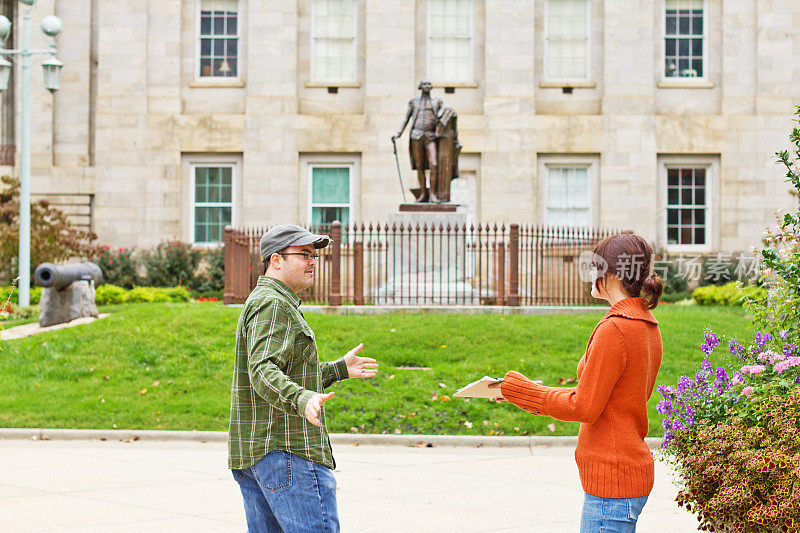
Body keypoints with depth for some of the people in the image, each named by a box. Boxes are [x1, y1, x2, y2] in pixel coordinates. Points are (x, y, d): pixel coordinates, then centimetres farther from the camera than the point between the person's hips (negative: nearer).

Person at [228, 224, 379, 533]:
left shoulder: (258, 302, 23)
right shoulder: (273, 304, -12)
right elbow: (262, 373, -26)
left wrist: (339, 369, 35)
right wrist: (302, 400, -43)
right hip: (287, 450, -11)